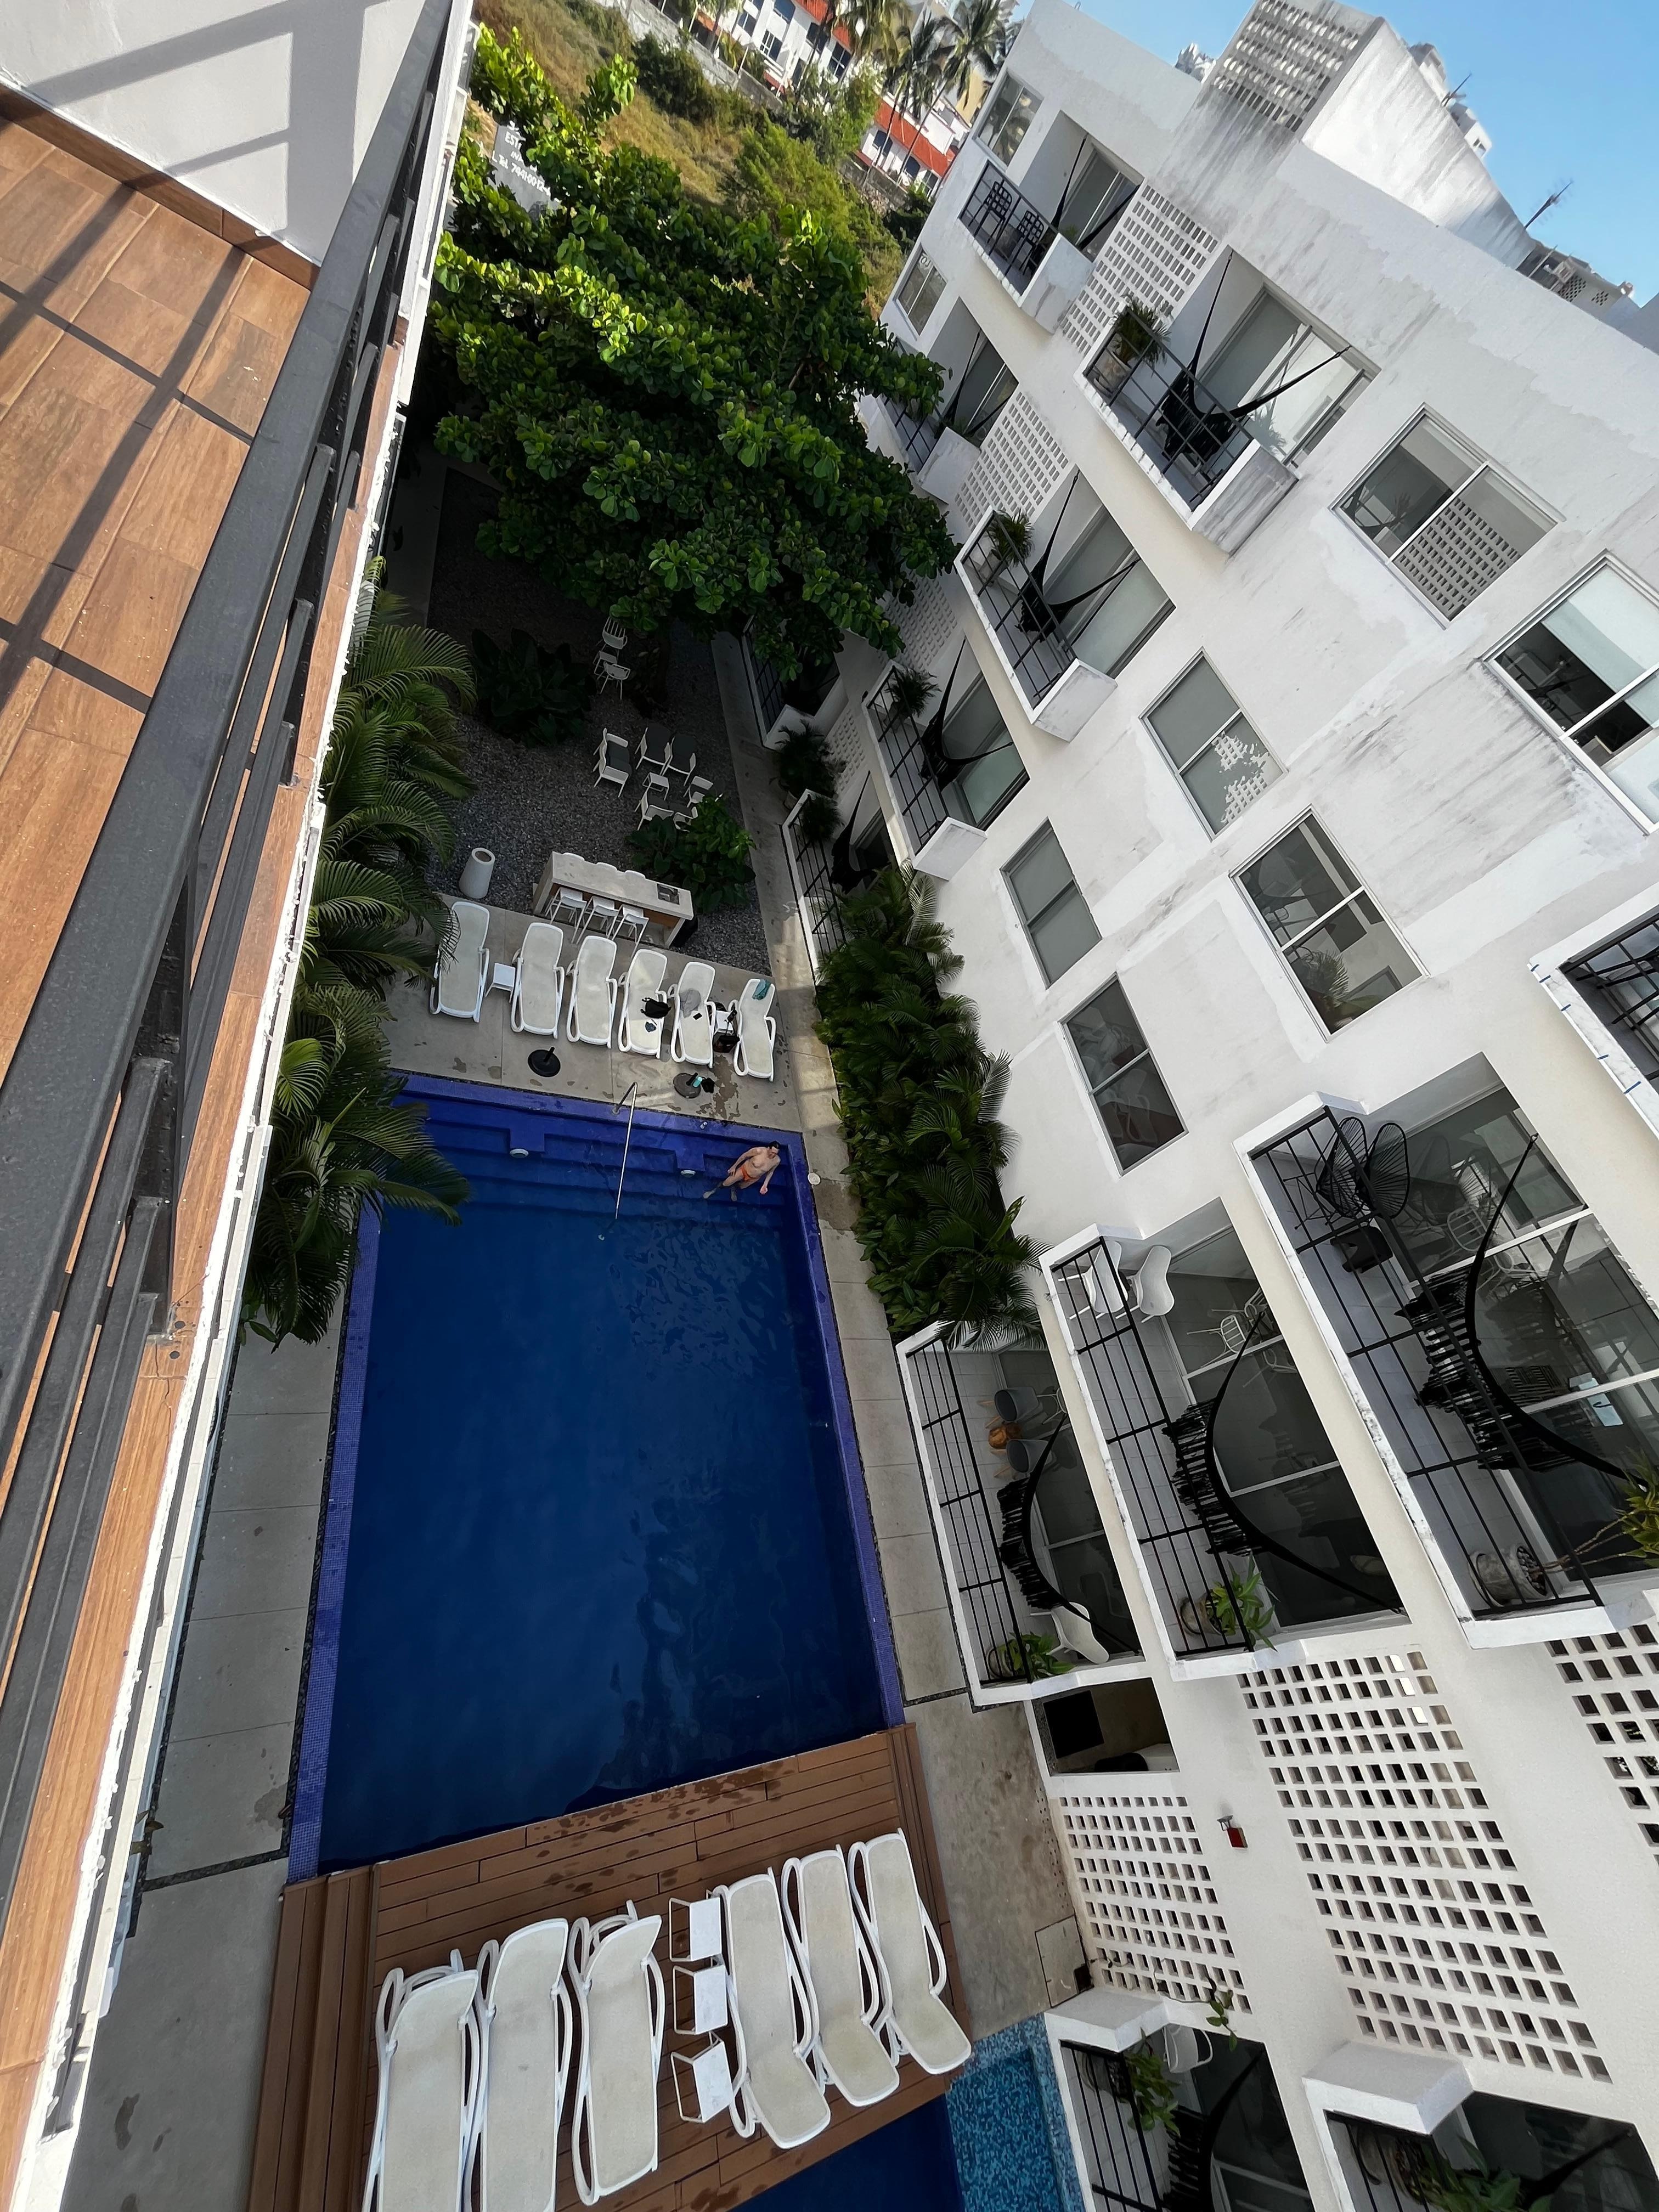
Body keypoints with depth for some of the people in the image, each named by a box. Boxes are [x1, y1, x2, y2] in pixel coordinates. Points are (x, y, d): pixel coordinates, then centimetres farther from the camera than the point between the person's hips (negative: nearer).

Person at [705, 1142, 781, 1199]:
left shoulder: (777, 1161, -28)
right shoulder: (759, 1151, -38)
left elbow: (771, 1172, -4)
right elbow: (744, 1156, -17)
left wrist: (765, 1185, -6)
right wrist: (734, 1167, -7)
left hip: (754, 1178, 3)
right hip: (745, 1170, -3)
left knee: (741, 1187, 30)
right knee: (726, 1184, 13)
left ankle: (733, 1190, 65)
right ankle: (714, 1190, 44)